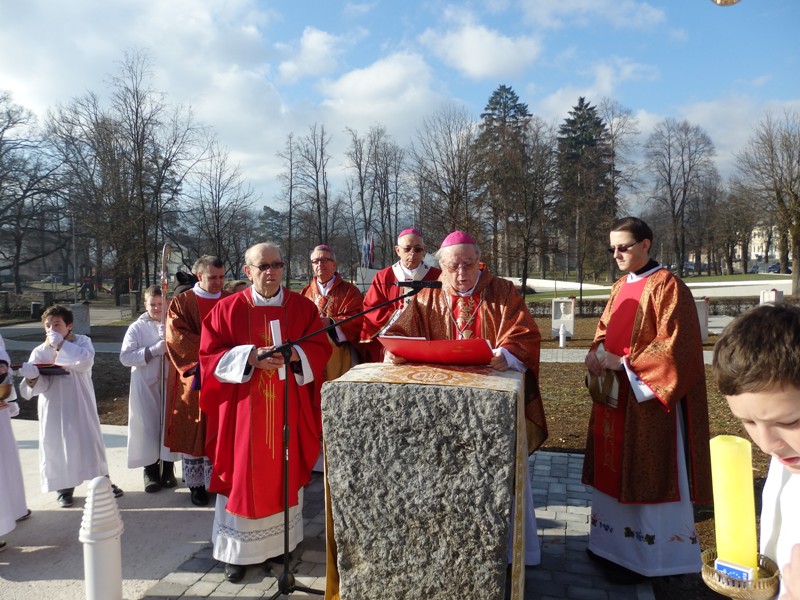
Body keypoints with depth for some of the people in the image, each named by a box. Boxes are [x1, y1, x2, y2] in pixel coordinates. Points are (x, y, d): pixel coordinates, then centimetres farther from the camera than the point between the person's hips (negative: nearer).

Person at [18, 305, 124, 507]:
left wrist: (60, 344, -20)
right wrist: (33, 378, -31)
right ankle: (64, 487, 23)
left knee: (90, 442, 7)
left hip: (80, 405, -1)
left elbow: (85, 361, -24)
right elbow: (42, 385, -9)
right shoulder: (40, 352, -1)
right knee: (58, 445, 6)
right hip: (54, 407, 1)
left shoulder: (82, 341, -2)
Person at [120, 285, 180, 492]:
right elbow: (125, 356, -8)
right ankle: (151, 470, 18)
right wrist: (154, 350, -17)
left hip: (171, 383, 1)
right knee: (148, 426, 4)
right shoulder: (137, 328, 0)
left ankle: (168, 468, 21)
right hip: (146, 386, -1)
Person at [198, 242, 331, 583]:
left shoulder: (303, 306, 2)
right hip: (244, 407, -1)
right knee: (242, 474, 4)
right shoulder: (228, 309, -3)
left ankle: (280, 540, 28)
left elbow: (320, 349, 1)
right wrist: (250, 357, -18)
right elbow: (210, 355, -4)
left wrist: (293, 354, -18)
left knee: (284, 470, 11)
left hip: (288, 406, 2)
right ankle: (238, 550, 18)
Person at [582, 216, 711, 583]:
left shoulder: (667, 286, -11)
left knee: (646, 476, 1)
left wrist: (624, 362, -19)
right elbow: (604, 330, 16)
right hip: (616, 395, 8)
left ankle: (644, 557, 14)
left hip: (649, 399, -8)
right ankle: (617, 544, 28)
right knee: (614, 470, 14)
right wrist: (596, 354, -5)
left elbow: (674, 345, -18)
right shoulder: (620, 288, 13)